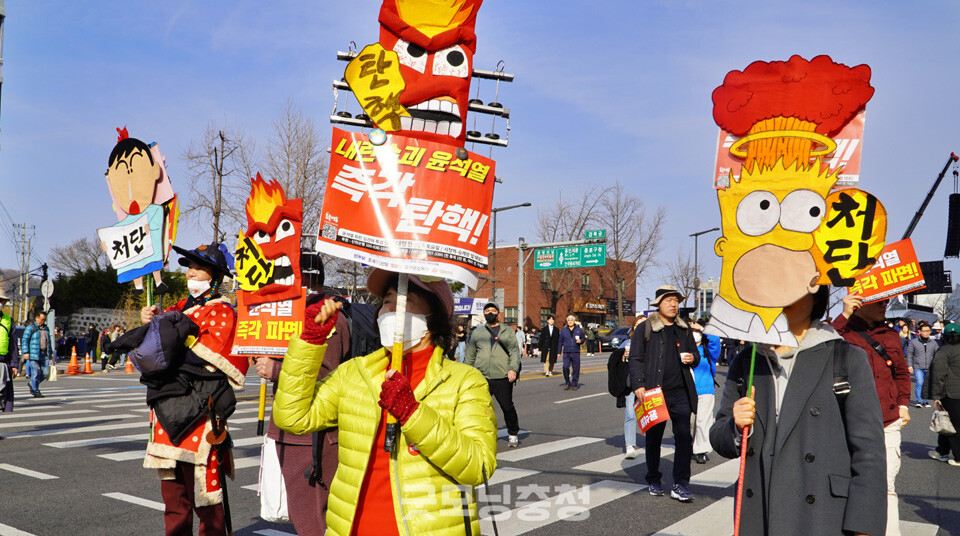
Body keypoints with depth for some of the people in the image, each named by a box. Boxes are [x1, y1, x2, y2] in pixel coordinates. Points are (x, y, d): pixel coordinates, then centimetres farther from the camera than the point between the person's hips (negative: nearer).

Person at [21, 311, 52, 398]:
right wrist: (26, 352, -14)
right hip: (34, 354, -6)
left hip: (44, 354, 6)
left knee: (45, 372, 1)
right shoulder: (30, 328, -2)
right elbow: (24, 340, -6)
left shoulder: (46, 328, 18)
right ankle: (36, 392, 5)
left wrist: (50, 353, 23)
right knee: (35, 373, -5)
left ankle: (32, 384, 24)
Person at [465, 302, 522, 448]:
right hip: (481, 378, 2)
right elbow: (470, 355, 19)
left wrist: (513, 369, -11)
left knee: (508, 407, 2)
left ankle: (513, 434, 19)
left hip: (502, 377, -2)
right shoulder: (477, 333, 16)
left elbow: (515, 352, 4)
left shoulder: (508, 332, 11)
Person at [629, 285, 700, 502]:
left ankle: (680, 484, 0)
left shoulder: (684, 329, 14)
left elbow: (695, 352, 24)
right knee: (653, 437, 9)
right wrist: (638, 385, -15)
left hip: (680, 392, 3)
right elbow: (636, 359, -4)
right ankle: (654, 481, 25)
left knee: (684, 436, -5)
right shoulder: (645, 329, 0)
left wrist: (693, 358, -1)